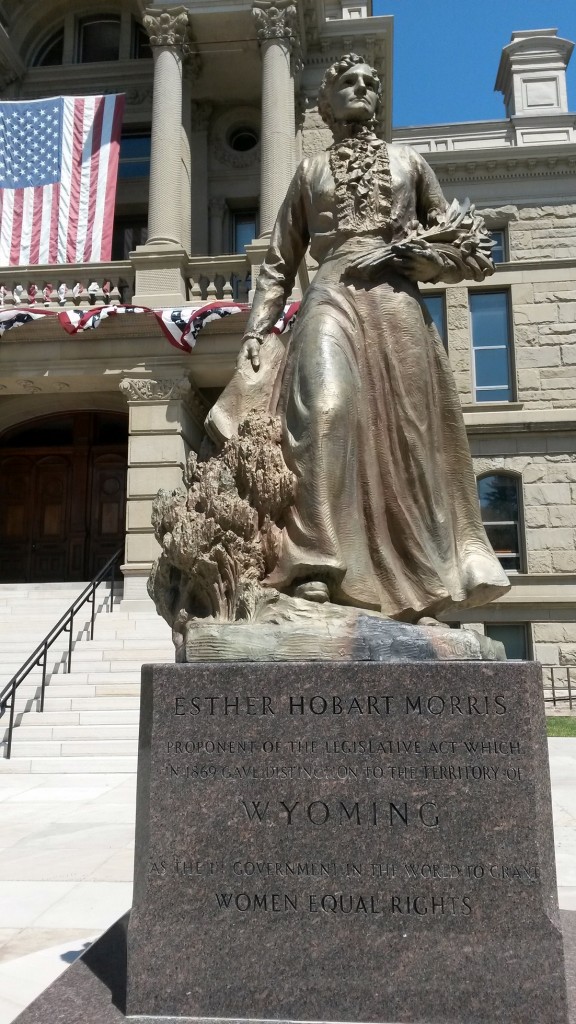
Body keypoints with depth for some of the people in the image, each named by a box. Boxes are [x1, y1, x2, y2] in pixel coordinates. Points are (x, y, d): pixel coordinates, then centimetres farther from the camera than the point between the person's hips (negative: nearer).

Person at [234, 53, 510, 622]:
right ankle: (316, 565, -33)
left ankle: (412, 581, -1)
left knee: (404, 435, -7)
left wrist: (400, 251, 0)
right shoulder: (309, 171, 23)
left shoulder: (409, 162, 22)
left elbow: (469, 248, 17)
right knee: (325, 409, -28)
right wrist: (256, 329, 3)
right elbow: (279, 262, 18)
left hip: (398, 306, 1)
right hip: (331, 300, -1)